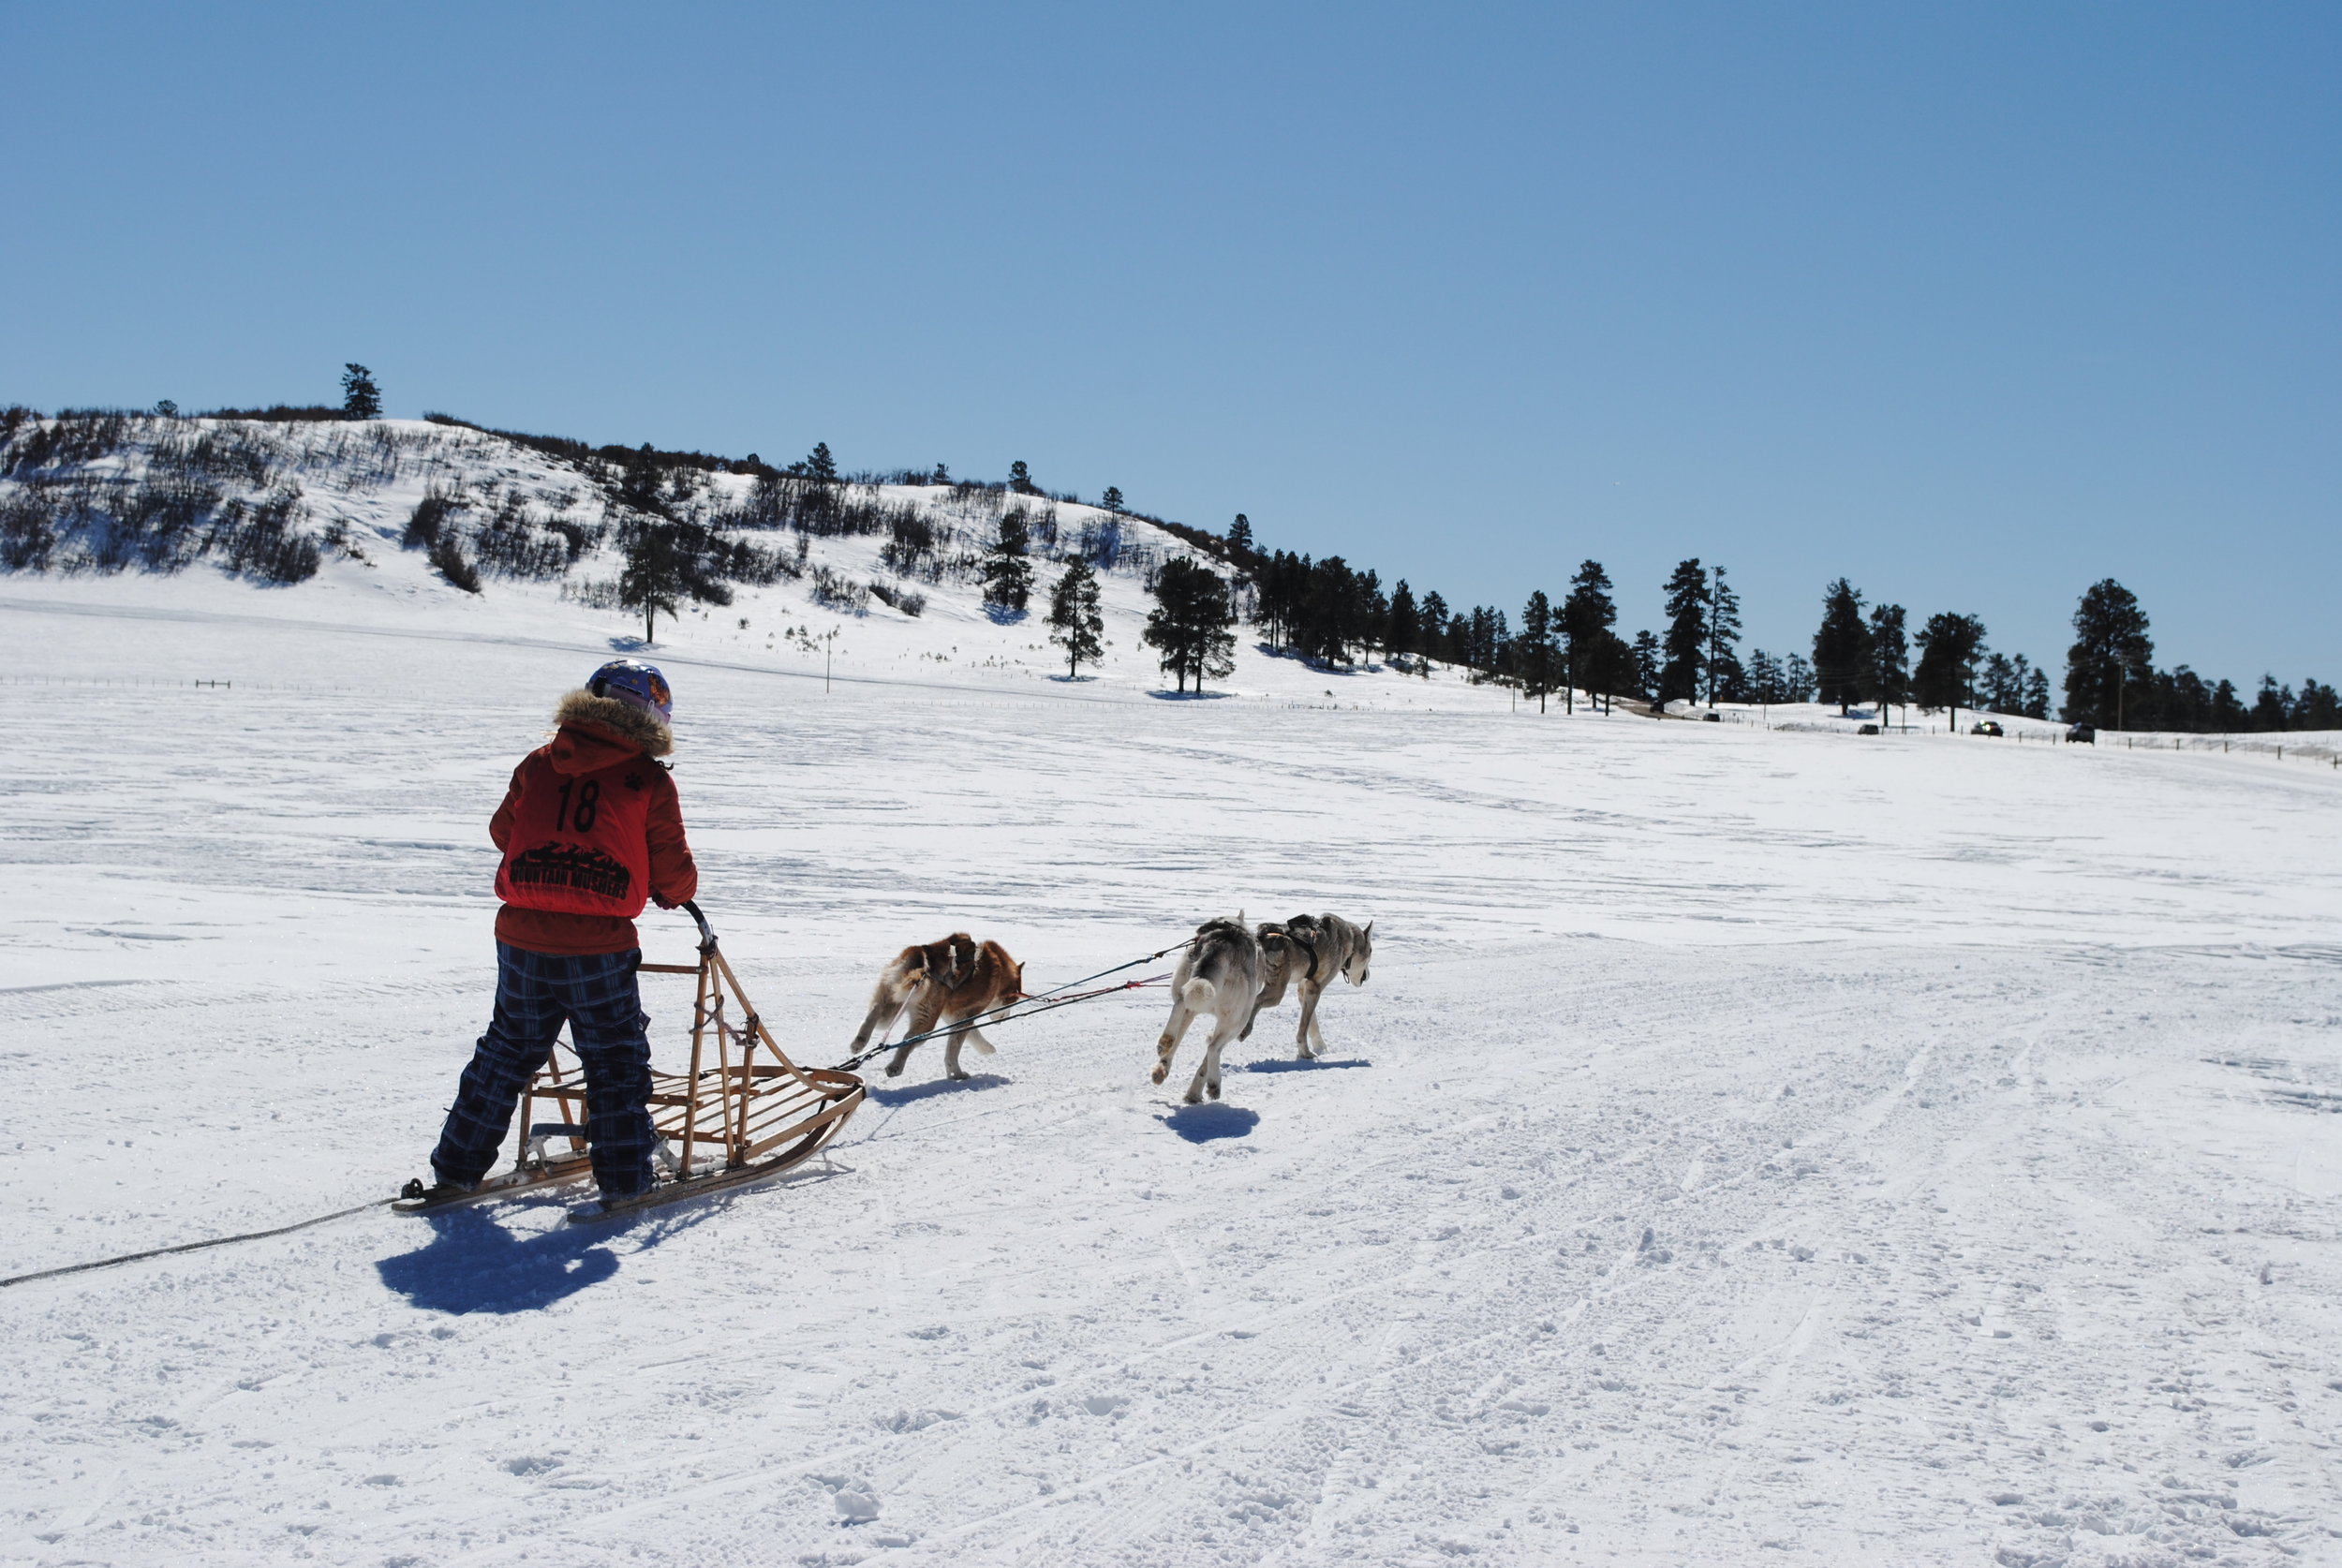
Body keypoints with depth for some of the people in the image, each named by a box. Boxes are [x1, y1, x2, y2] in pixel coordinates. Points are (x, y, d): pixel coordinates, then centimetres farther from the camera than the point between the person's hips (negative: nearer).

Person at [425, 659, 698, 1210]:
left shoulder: (538, 765, 6)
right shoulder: (649, 782, -4)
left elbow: (502, 831, 19)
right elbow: (675, 874, -2)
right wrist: (672, 893, 21)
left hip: (522, 941, 4)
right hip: (600, 949, -4)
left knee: (505, 1051, 19)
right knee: (616, 1062, 10)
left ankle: (457, 1167, 25)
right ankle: (624, 1179, 10)